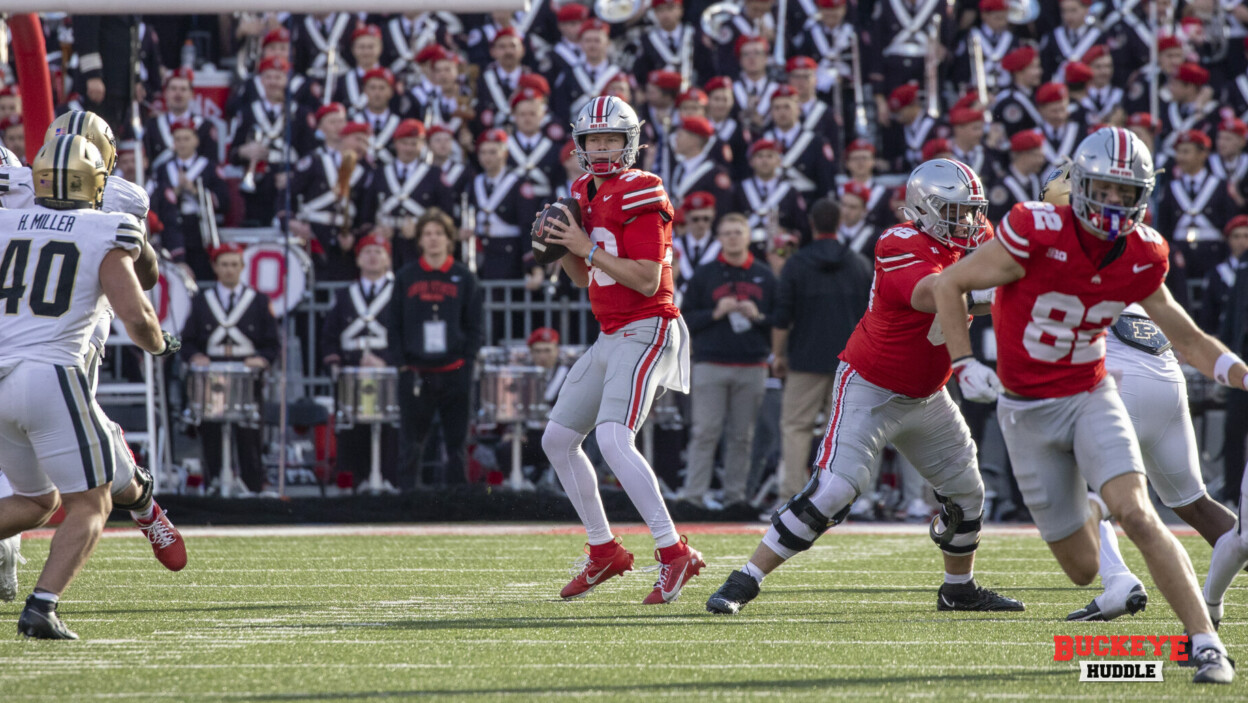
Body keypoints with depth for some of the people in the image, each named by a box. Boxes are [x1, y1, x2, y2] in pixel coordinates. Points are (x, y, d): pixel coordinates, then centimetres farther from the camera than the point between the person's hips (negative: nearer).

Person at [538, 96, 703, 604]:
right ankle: (604, 551, 22)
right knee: (558, 439, 13)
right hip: (611, 337, 10)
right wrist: (562, 245, 1)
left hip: (645, 330, -10)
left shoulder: (639, 195, -14)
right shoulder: (586, 193, 14)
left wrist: (587, 246, -19)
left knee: (613, 438, -25)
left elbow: (647, 280, -20)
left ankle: (674, 553, -24)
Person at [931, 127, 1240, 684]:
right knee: (1084, 570, 5)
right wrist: (965, 363, -19)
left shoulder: (1142, 257, -7)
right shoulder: (1038, 235, -21)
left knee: (1138, 516, -25)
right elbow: (949, 285, -11)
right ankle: (1094, 509, 44)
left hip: (1090, 397, 1)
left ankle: (1206, 643, -21)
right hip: (1027, 410, -1)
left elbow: (1186, 338, 7)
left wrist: (1242, 373, -7)